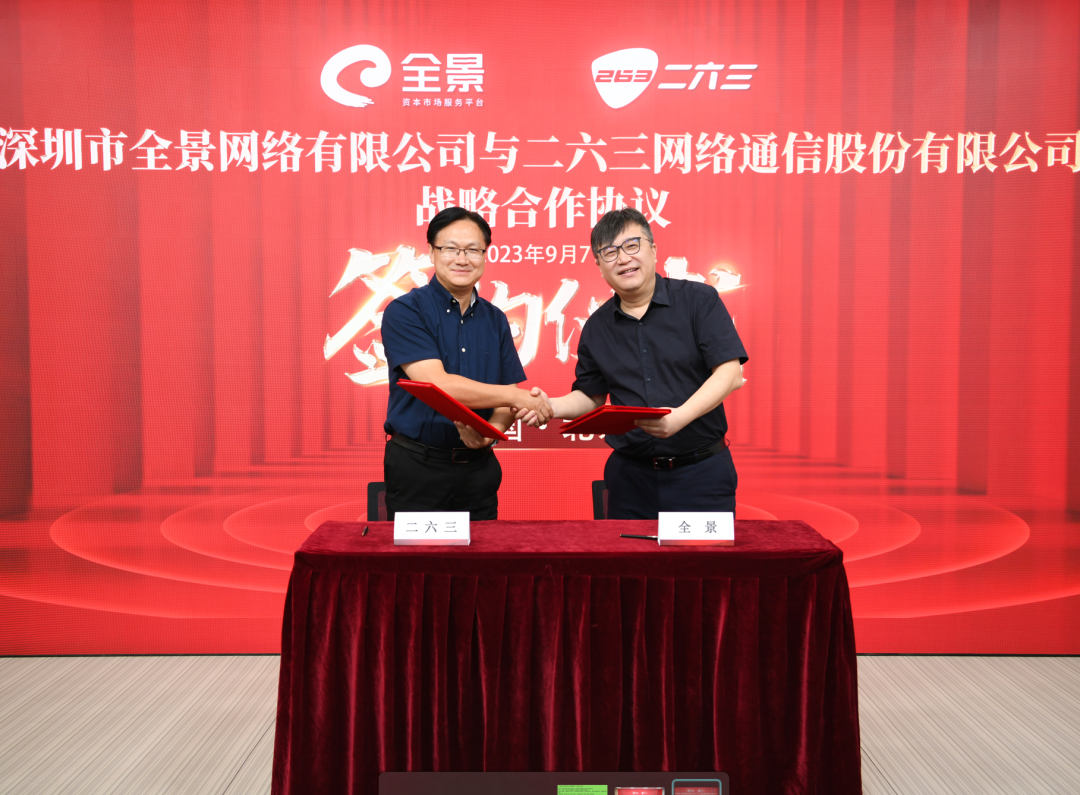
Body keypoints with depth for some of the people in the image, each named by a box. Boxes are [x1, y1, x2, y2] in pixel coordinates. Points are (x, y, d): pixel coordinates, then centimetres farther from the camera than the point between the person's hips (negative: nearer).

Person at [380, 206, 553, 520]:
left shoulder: (495, 320, 8)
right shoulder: (404, 312, -7)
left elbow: (506, 401, 6)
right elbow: (437, 385, -19)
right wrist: (516, 396, -17)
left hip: (479, 467, 4)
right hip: (418, 467, -4)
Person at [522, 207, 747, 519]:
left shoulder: (699, 300, -3)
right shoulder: (597, 327, 8)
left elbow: (729, 373, -10)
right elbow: (590, 396, 16)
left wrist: (681, 416, -24)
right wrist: (548, 406, -4)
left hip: (701, 471, -3)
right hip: (630, 475, 3)